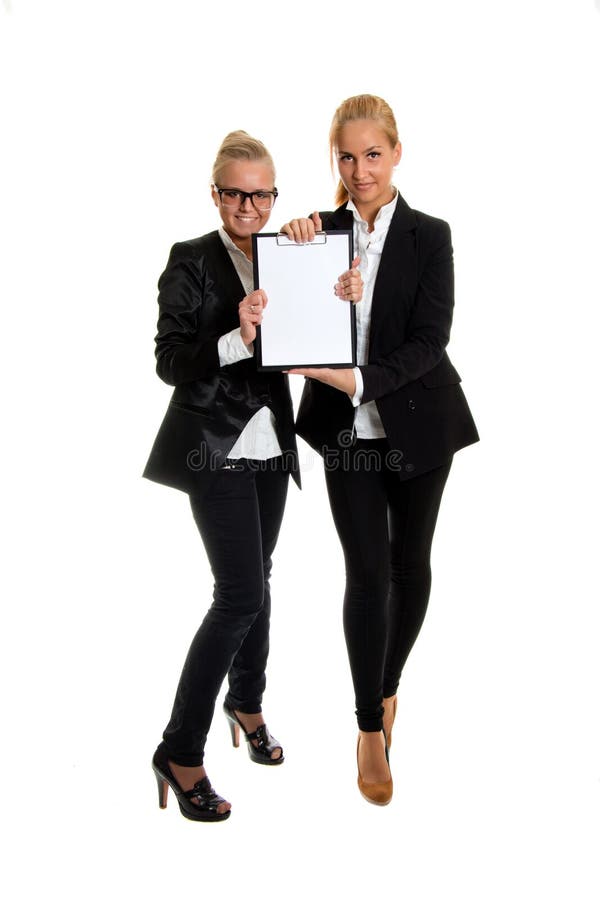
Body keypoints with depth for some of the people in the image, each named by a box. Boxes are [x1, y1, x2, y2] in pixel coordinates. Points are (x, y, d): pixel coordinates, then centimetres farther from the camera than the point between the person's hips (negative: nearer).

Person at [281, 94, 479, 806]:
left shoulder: (429, 236, -6)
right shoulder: (321, 232, 1)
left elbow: (428, 341, -13)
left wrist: (357, 379, -27)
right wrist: (295, 253, -18)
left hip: (417, 423, 0)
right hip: (347, 428, 1)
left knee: (411, 563, 11)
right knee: (367, 570, -2)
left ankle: (388, 686, 34)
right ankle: (371, 726, 11)